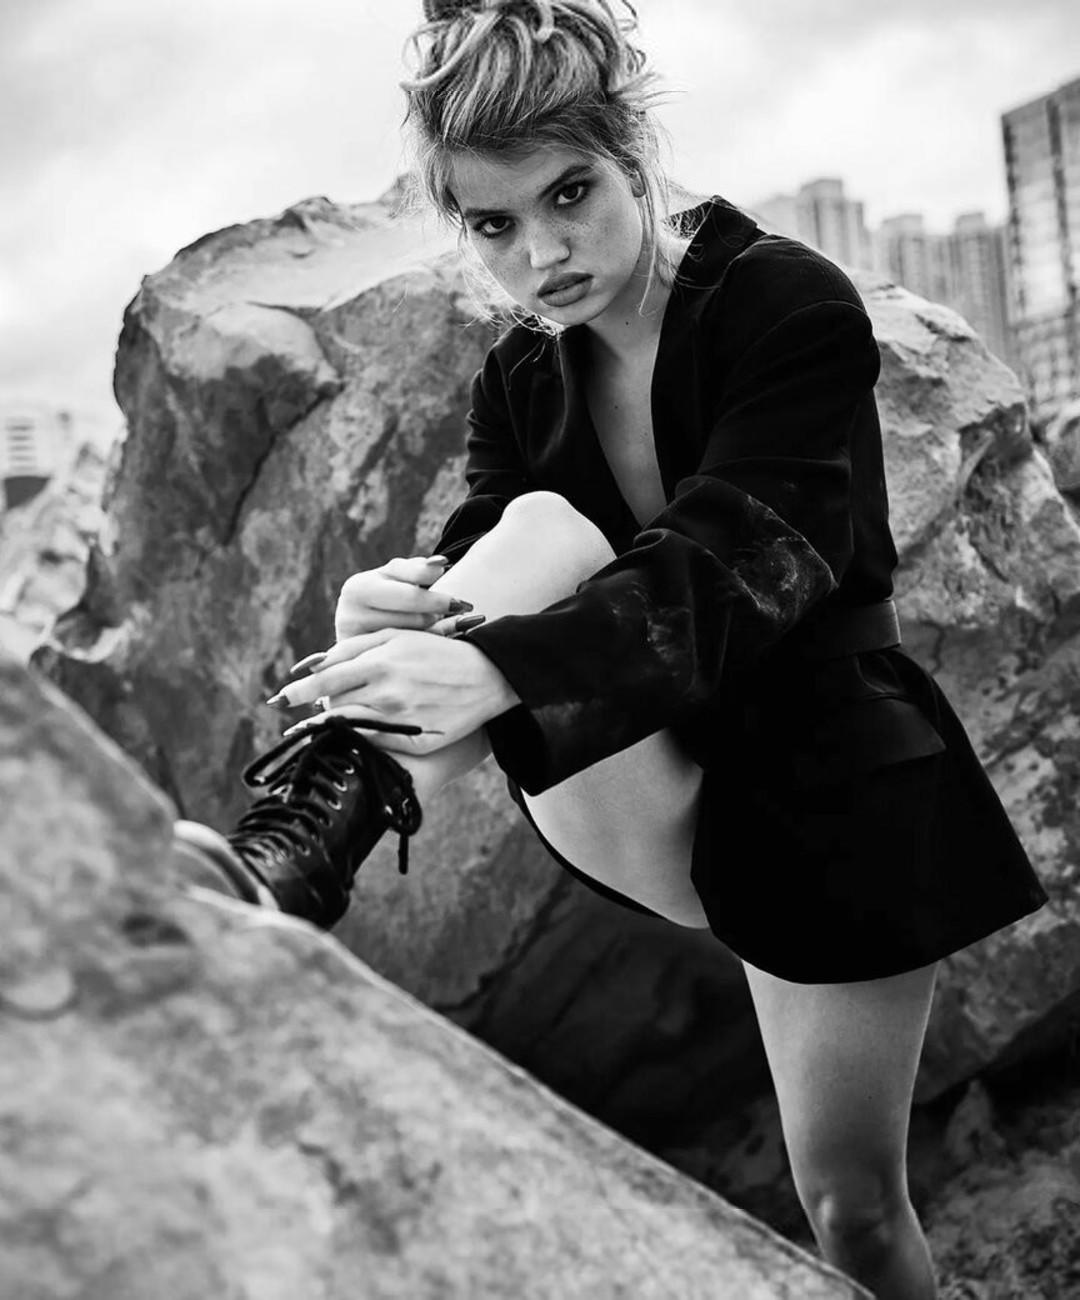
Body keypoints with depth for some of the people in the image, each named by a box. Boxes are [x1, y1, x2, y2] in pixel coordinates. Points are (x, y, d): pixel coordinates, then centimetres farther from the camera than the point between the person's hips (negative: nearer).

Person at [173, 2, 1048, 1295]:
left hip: (832, 788, -3)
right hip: (653, 807, 3)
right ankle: (285, 861, -43)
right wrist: (410, 616, -34)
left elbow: (724, 561, -30)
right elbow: (479, 559, -9)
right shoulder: (520, 383, 3)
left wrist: (495, 668, -45)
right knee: (547, 533, -24)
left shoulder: (790, 303, -15)